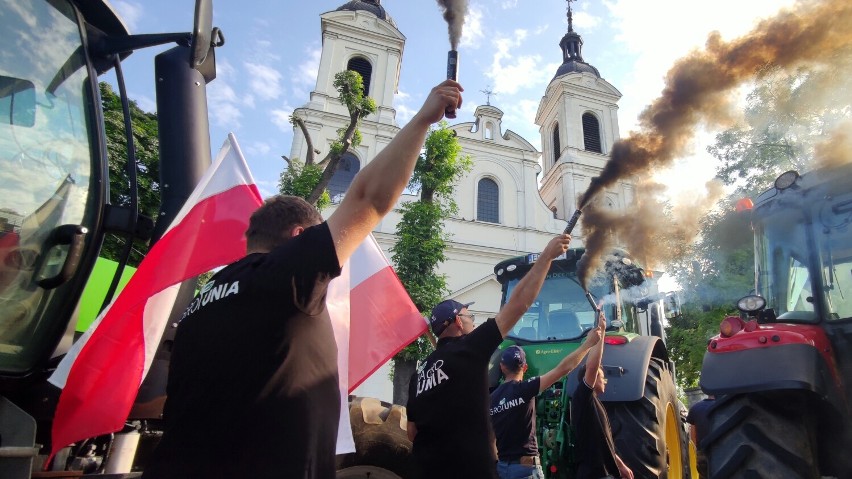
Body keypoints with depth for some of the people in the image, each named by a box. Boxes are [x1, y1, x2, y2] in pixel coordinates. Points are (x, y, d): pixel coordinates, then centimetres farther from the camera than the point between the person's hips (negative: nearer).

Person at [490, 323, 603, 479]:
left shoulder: (492, 398, 5)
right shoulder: (524, 389, -13)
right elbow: (562, 369, -15)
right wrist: (589, 342, -9)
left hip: (501, 465, 6)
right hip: (525, 466, -6)